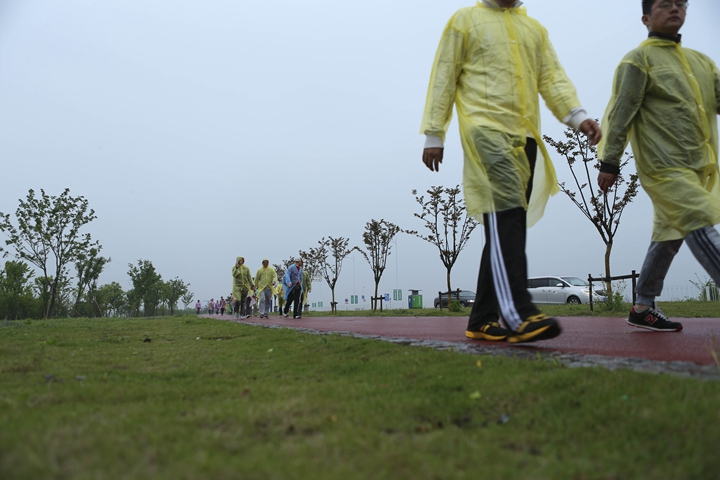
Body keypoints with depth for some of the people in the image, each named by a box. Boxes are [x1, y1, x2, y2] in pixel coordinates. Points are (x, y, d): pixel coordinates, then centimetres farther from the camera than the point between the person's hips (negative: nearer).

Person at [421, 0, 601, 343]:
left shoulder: (534, 28, 23)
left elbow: (553, 78, 12)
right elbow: (443, 78, 5)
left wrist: (578, 116, -6)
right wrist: (433, 134, -3)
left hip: (525, 137, 6)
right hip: (486, 131, -6)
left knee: (509, 225, 2)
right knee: (506, 218, -21)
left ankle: (482, 319, 9)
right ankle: (519, 315, -25)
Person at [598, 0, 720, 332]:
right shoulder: (638, 60, -1)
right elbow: (620, 114, -8)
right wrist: (609, 163, -13)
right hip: (664, 167, -7)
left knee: (669, 237, 9)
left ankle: (643, 308, 17)